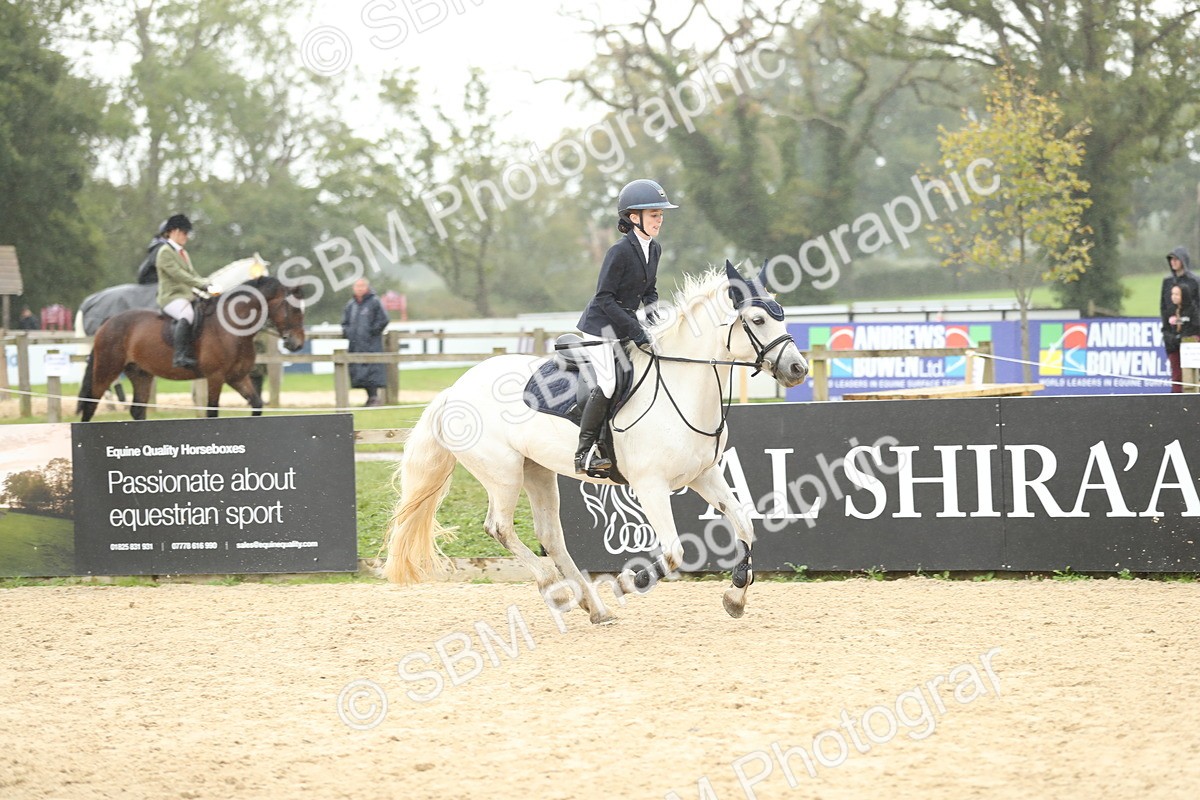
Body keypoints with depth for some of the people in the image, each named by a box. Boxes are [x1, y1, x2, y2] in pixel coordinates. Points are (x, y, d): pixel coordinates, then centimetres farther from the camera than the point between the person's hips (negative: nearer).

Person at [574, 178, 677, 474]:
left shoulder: (654, 249, 5)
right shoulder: (620, 252, -20)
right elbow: (604, 297, -20)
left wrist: (652, 312, -2)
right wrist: (636, 331, -22)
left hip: (626, 324, 8)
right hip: (602, 325, -8)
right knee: (607, 383, -20)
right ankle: (585, 452, -14)